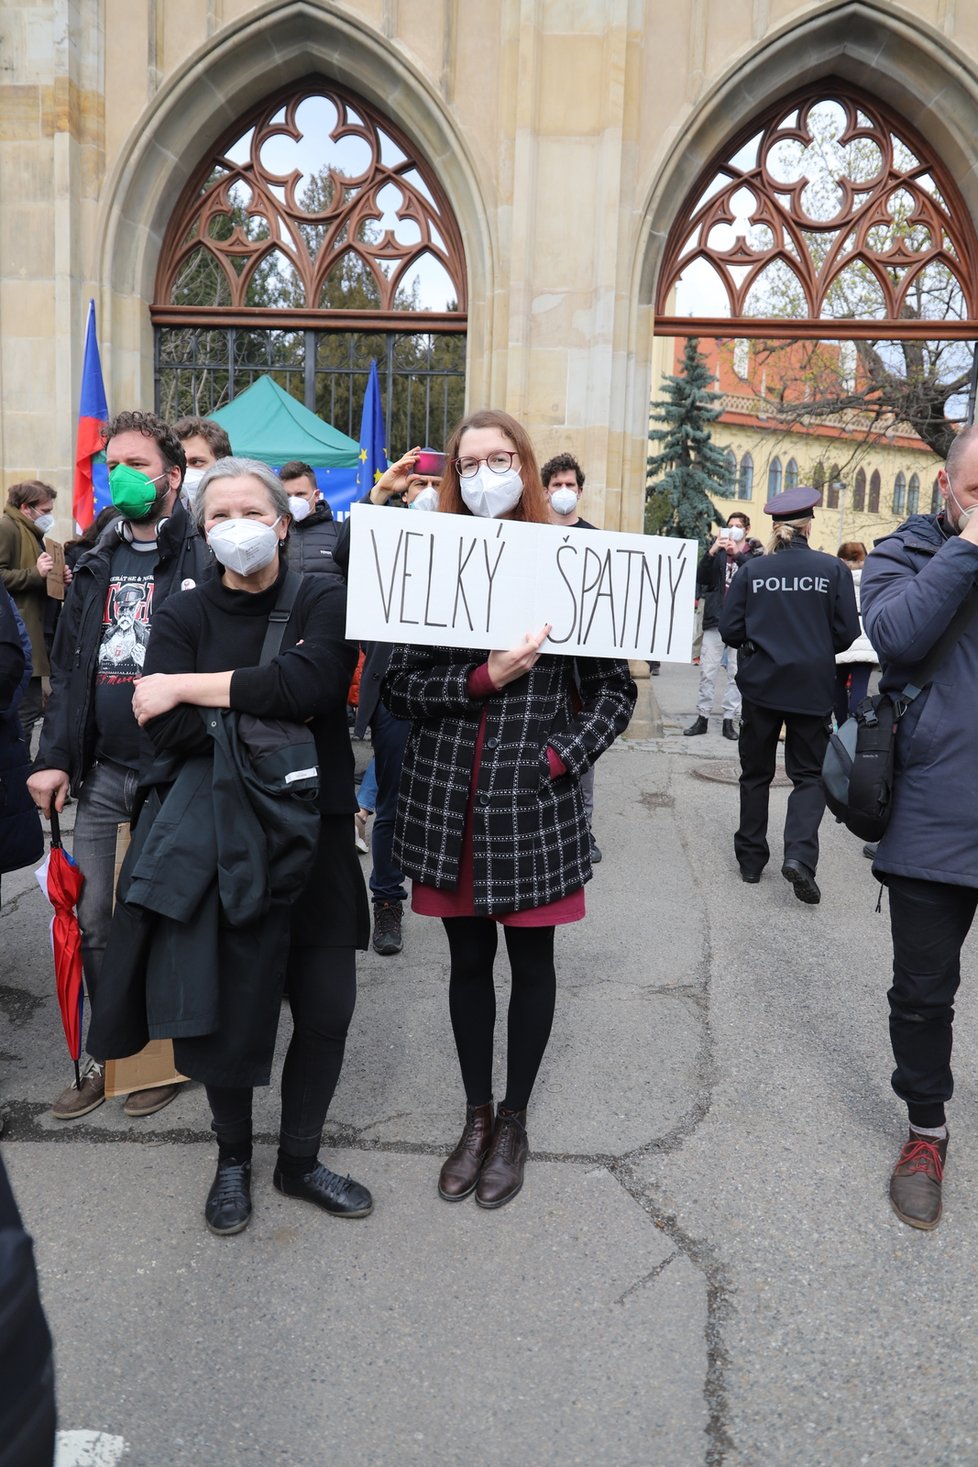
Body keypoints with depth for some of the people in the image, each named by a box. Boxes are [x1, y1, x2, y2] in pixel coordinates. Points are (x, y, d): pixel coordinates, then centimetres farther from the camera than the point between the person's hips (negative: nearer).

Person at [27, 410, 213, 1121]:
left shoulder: (204, 559, -8)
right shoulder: (97, 565, 12)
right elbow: (68, 668, 14)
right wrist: (55, 757, 7)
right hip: (102, 773, 6)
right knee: (96, 925, 12)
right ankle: (109, 1056, 30)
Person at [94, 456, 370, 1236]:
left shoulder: (325, 600, 0)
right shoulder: (184, 616, 2)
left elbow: (311, 683, -22)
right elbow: (170, 732, -13)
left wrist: (190, 686, -17)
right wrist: (269, 716, -17)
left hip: (316, 832, 1)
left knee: (327, 1006, 7)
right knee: (227, 1004, 6)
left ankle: (300, 1158, 31)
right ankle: (233, 1157, 33)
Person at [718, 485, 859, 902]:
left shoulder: (752, 570, -4)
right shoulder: (832, 569, -6)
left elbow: (729, 631, -4)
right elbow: (847, 633, -5)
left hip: (760, 684, 1)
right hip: (812, 688, -1)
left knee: (756, 773, 15)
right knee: (809, 774, 9)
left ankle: (751, 859, 21)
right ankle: (800, 853, -11)